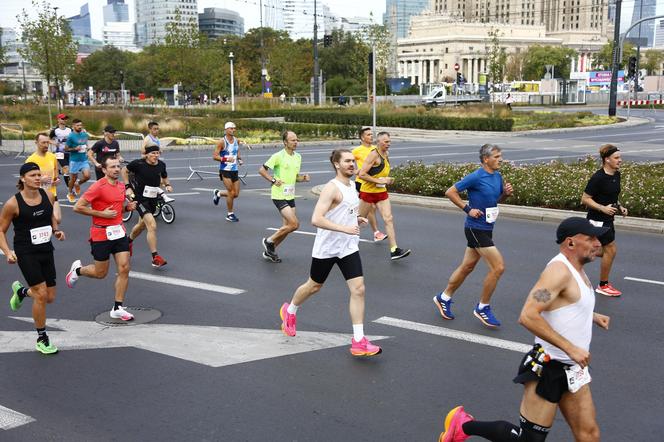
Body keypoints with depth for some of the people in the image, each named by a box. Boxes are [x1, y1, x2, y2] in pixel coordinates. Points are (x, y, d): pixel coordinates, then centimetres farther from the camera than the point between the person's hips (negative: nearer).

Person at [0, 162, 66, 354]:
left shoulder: (48, 196, -1)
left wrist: (56, 231, 1)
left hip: (46, 251, 5)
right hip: (26, 253, -5)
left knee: (50, 298, 9)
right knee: (41, 295, -12)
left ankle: (21, 291, 43)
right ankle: (41, 339, 7)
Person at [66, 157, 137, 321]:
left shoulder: (121, 186, 8)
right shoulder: (98, 187, -15)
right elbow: (78, 207, -15)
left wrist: (127, 207, 3)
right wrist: (102, 213, -18)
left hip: (119, 232, 6)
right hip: (101, 234, -6)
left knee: (124, 268, -3)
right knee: (100, 273, 7)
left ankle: (117, 308, 5)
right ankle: (77, 269, 40)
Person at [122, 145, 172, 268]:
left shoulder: (161, 165, -2)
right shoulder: (138, 163, -15)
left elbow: (164, 177, 18)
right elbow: (124, 171, 2)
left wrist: (167, 184, -3)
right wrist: (128, 187, -5)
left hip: (153, 199, 7)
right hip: (140, 198, -6)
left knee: (142, 225, 25)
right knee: (152, 225, -20)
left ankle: (128, 241, 54)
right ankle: (155, 257, -17)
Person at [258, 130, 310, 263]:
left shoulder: (298, 157, 10)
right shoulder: (278, 156, -13)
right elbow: (262, 170, -8)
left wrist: (303, 178, 1)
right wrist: (273, 180, -19)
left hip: (290, 196, 8)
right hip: (279, 196, -8)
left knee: (286, 227, 10)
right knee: (294, 224, -15)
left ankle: (269, 251, 26)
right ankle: (269, 241, 4)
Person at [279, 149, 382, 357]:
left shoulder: (351, 186, 9)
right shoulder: (332, 188, -18)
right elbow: (316, 219, -28)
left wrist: (357, 218, 7)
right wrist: (344, 228, -32)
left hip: (348, 248, 6)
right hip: (326, 248, -6)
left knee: (358, 289, -7)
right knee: (314, 286, 14)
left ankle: (358, 342, -4)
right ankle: (289, 311, 46)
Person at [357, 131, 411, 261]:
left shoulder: (386, 155, 10)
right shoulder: (374, 155, -17)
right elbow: (362, 174, -22)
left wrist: (387, 180, 9)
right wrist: (379, 181, -22)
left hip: (381, 192, 7)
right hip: (368, 191, -7)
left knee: (389, 219, -5)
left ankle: (394, 250, -8)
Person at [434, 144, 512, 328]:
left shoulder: (498, 176, 7)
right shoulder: (476, 177, -17)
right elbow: (450, 192, -13)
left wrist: (506, 193, 0)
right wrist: (468, 209, -16)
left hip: (486, 228, 8)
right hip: (475, 228, -8)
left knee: (467, 266, 17)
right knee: (498, 267, -10)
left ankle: (444, 298, 32)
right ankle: (482, 308, 5)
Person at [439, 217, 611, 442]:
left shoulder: (576, 269, 11)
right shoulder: (559, 270, -19)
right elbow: (528, 316, -31)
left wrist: (592, 315, 17)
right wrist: (570, 347, -29)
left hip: (573, 369, 9)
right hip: (548, 368, -9)